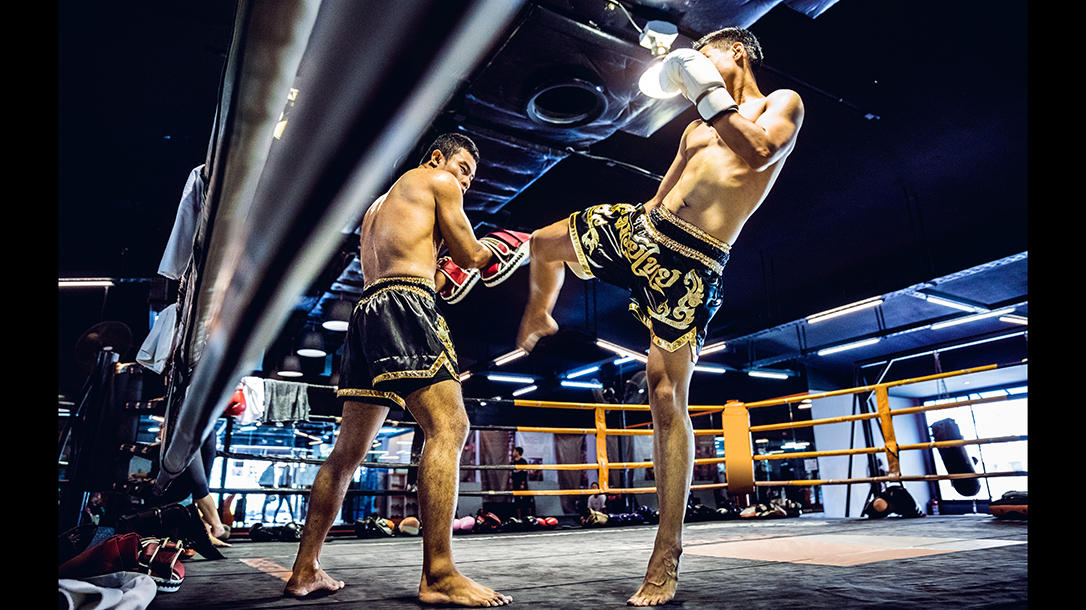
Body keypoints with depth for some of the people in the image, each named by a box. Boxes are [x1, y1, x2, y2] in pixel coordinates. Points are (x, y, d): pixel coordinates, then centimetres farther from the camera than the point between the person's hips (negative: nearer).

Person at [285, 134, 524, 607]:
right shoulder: (437, 182, 10)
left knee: (349, 448, 10)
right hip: (406, 306, -9)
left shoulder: (378, 205, 34)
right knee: (447, 427, -16)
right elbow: (472, 257, 5)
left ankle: (305, 571, 16)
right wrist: (497, 248, 24)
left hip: (366, 310, 9)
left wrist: (439, 276, 28)